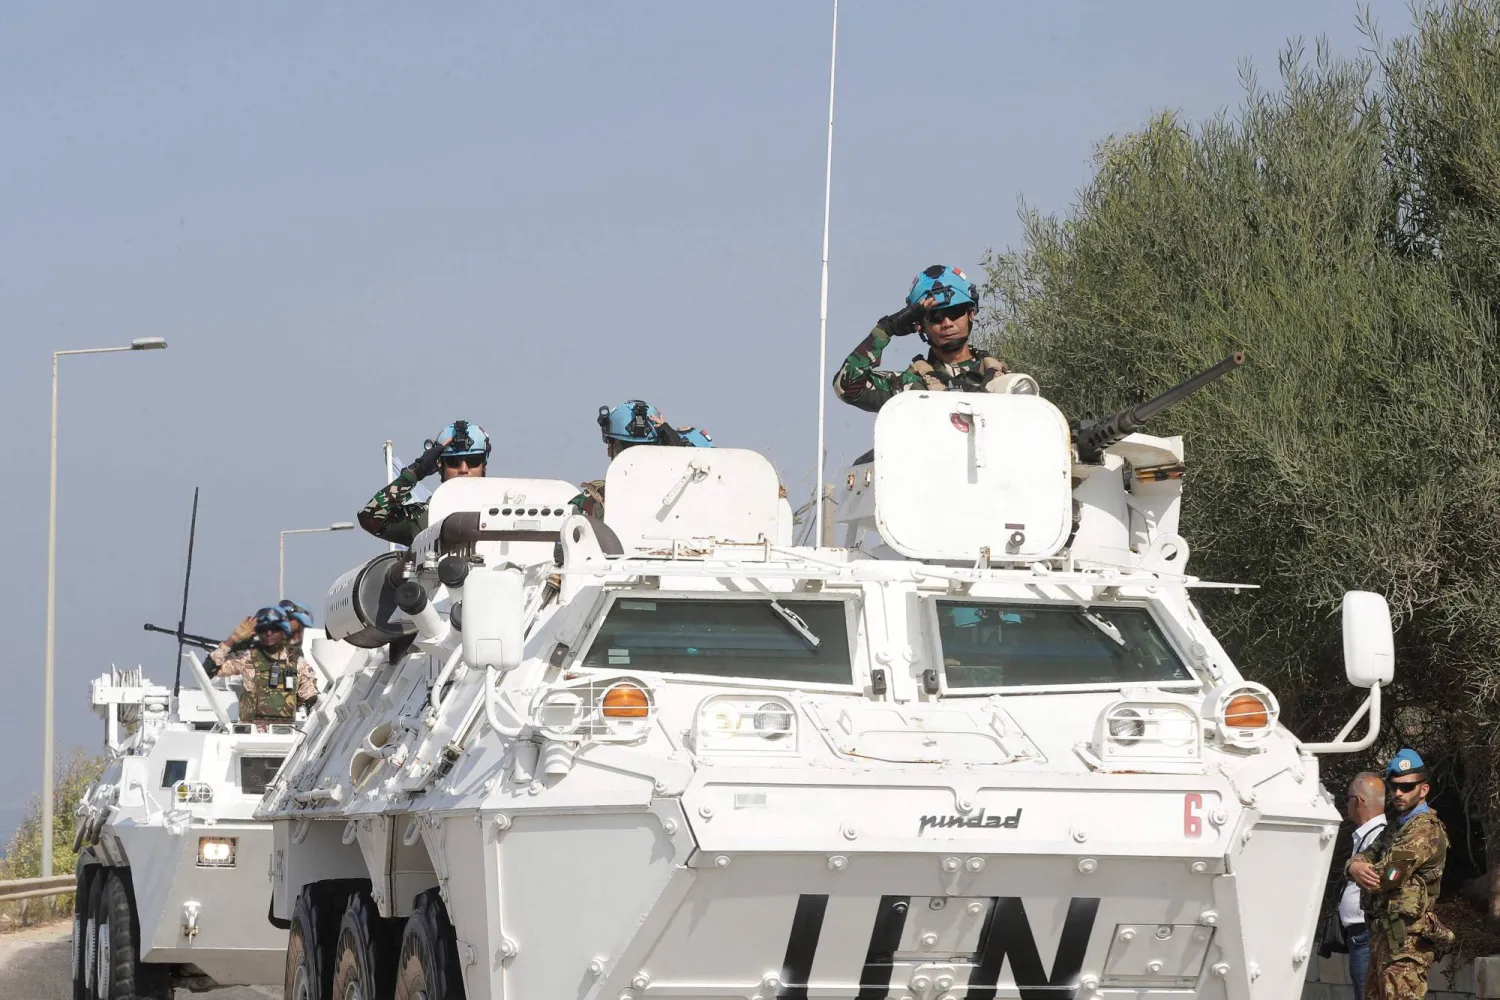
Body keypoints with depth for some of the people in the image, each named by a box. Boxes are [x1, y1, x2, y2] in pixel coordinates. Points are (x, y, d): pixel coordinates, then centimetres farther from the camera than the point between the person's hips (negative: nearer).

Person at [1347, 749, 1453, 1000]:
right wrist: (1356, 866, -13)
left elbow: (1382, 878, -20)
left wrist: (1362, 871, 2)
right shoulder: (1396, 825, 19)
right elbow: (1364, 856, 11)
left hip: (1405, 941, -10)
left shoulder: (1424, 830, -13)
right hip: (1383, 935, 10)